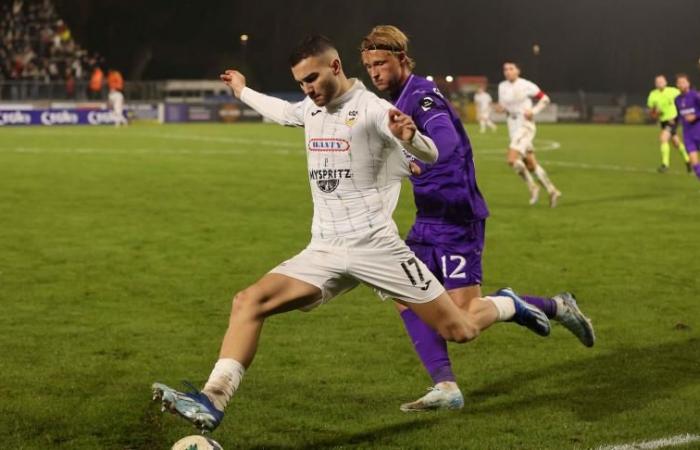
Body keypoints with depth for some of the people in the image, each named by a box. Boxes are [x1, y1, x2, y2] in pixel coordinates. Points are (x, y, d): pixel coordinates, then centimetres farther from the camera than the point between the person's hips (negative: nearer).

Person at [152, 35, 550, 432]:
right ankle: (213, 400, -23)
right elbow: (282, 111, 37)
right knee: (249, 302, -16)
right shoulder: (311, 109, 12)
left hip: (375, 246, -6)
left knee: (460, 332, -2)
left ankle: (507, 306, 31)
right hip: (324, 251, 6)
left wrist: (409, 137, -41)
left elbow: (430, 155, -17)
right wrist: (243, 92, 53)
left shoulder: (372, 109, -9)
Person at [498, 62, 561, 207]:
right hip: (513, 127, 7)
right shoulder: (502, 86, 6)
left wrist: (533, 111, -15)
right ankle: (552, 190, 21)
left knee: (512, 159, -22)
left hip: (525, 125, -6)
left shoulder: (526, 85, -9)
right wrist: (501, 108, -5)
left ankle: (532, 187, -4)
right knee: (531, 165, 9)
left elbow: (545, 99, -1)